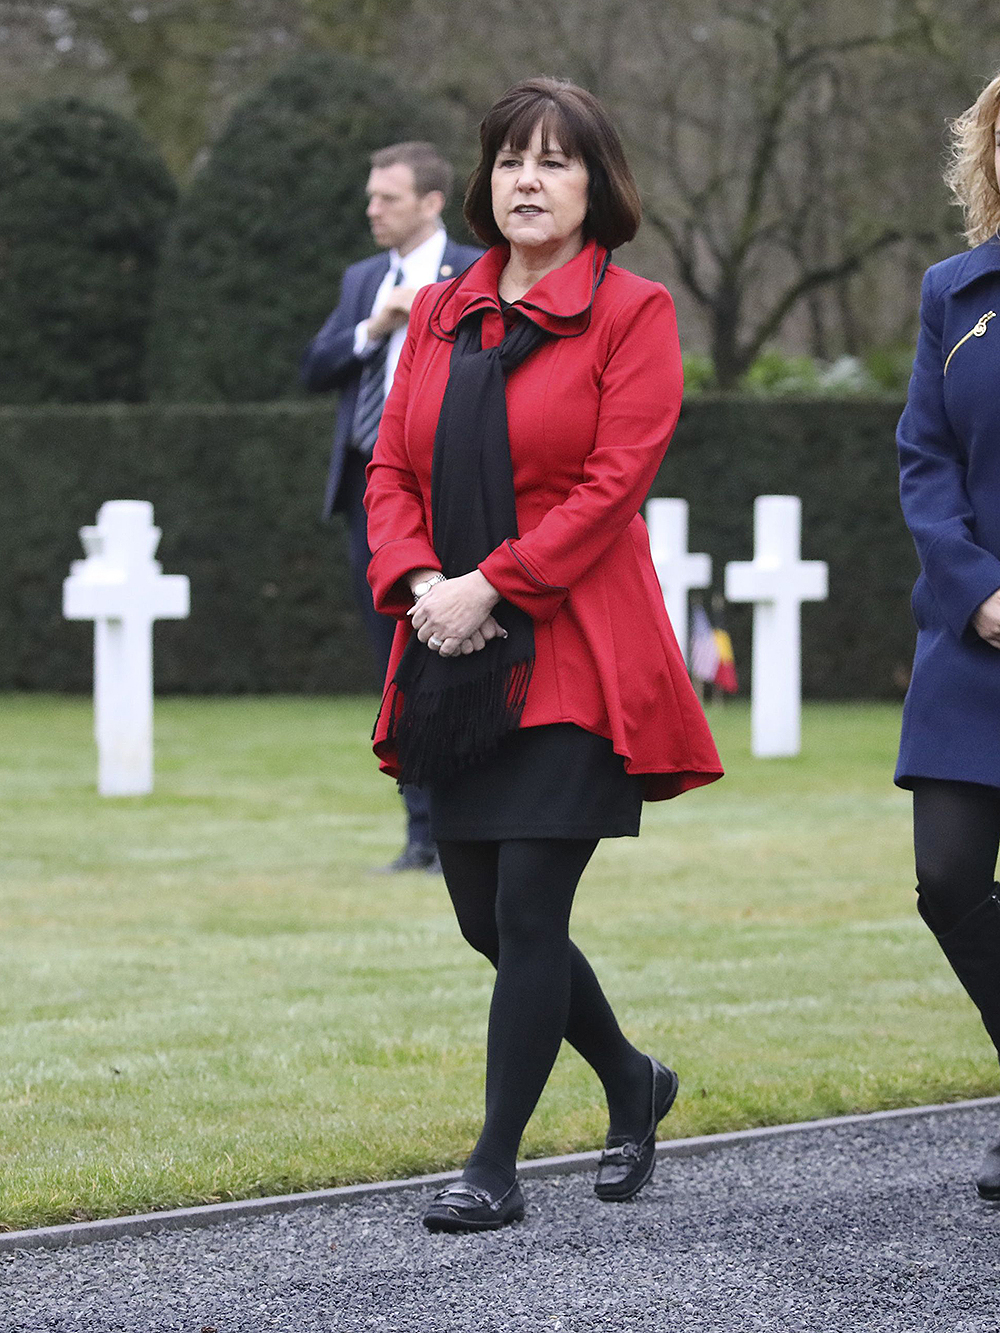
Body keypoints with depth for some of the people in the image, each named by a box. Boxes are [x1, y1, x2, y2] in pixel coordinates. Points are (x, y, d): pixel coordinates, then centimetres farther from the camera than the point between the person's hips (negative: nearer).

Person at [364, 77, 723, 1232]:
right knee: (485, 914, 9)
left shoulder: (632, 313, -3)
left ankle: (495, 1167, -2)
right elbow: (392, 467, 11)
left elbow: (615, 480, -12)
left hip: (574, 659, -6)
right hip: (459, 659, 6)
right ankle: (633, 1085, 32)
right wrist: (417, 581, -9)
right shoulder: (440, 315, 13)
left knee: (528, 905, -10)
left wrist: (489, 585, -17)